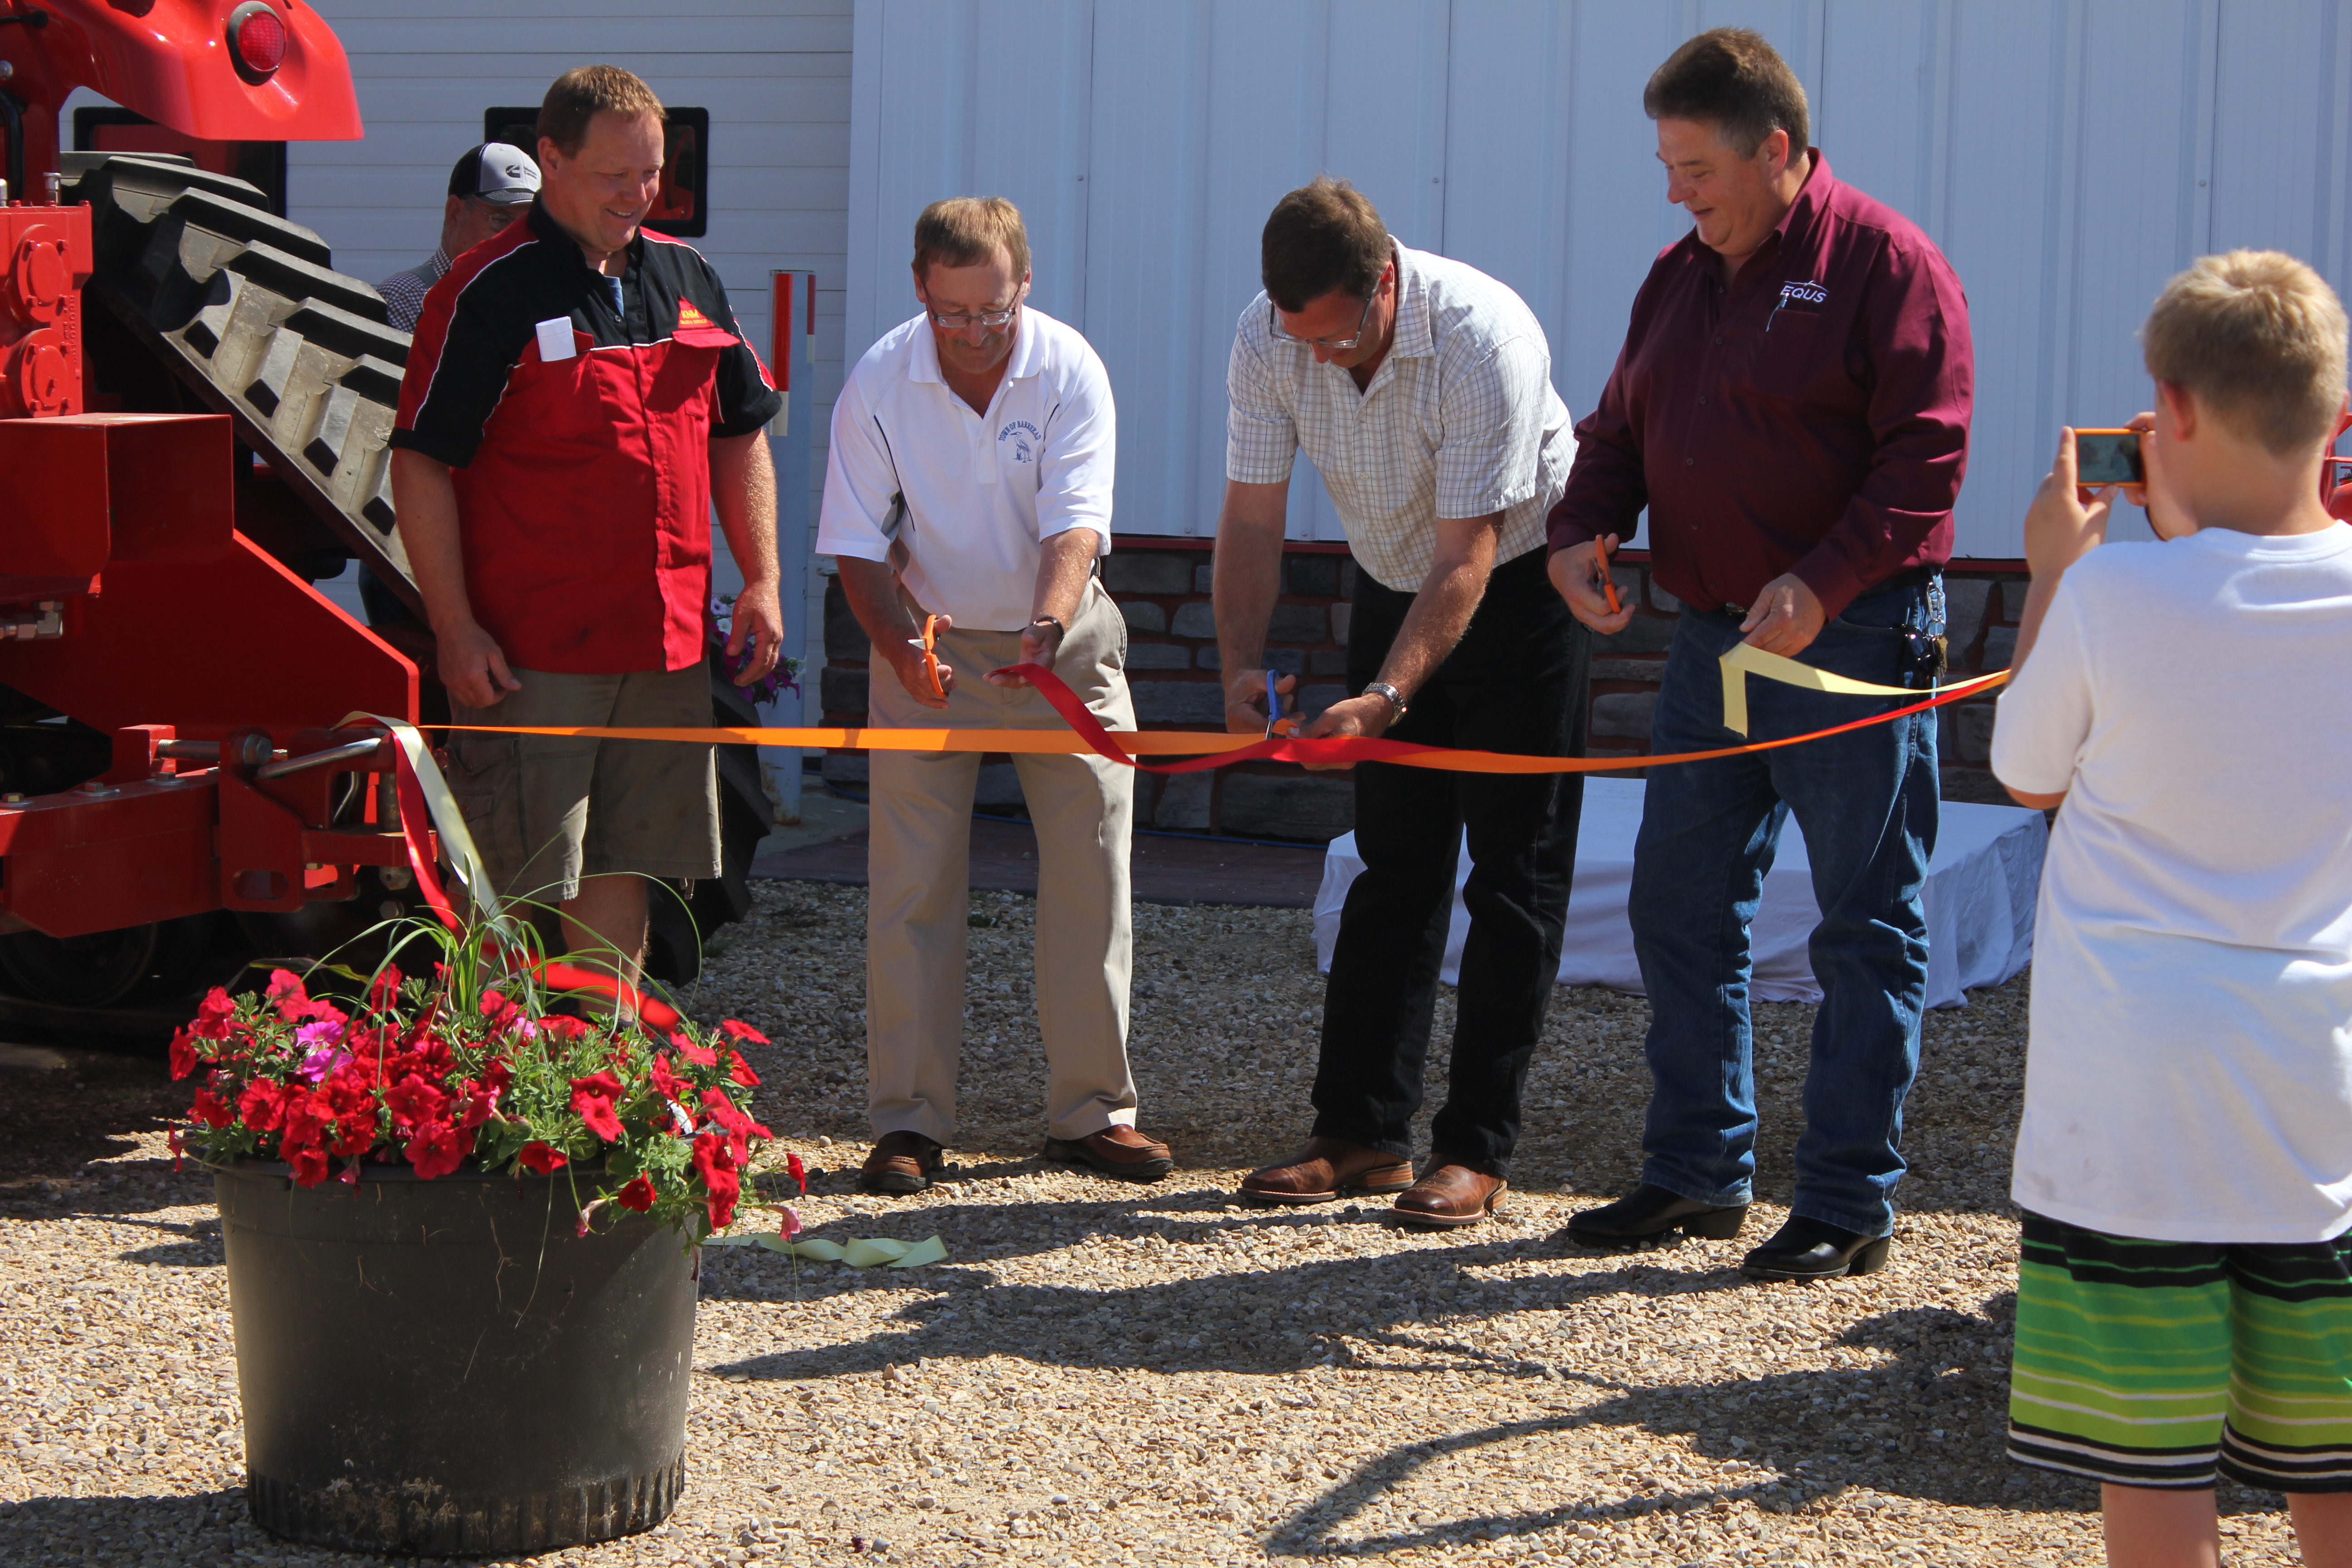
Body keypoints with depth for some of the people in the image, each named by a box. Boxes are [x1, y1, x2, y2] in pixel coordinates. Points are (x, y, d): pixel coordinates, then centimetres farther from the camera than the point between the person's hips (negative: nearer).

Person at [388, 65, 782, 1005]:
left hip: (666, 645, 6)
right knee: (515, 888, -3)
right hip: (527, 655, -6)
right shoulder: (488, 294, -9)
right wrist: (455, 627, -15)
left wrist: (761, 582, 11)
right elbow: (421, 466, -10)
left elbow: (740, 439, 20)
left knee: (619, 870, 12)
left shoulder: (688, 282, 12)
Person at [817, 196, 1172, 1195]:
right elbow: (858, 545, -10)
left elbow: (1075, 522, -24)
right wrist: (898, 644, -27)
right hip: (929, 640, 0)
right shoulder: (878, 383, -12)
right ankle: (909, 1119, 3)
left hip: (1061, 640, 0)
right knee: (913, 881, -4)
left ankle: (1091, 1110, 8)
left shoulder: (1069, 371, -14)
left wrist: (1048, 627, -42)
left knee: (1091, 868, -2)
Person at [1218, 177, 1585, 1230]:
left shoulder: (1484, 336, -32)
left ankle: (1477, 1150, -3)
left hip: (1519, 586, -5)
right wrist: (1241, 664, -26)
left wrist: (1384, 697, -41)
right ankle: (1359, 1133, 9)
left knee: (1513, 875, -5)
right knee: (1394, 866, 6)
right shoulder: (1269, 338, -17)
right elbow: (1252, 515, -11)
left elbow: (1466, 558, -32)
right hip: (1392, 588, 5)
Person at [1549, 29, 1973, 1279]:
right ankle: (1698, 1174, 22)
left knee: (1864, 927, 1)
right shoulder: (1680, 276, 13)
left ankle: (1848, 1205, 6)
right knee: (1679, 908, 11)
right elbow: (1620, 433, 19)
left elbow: (1926, 455, -16)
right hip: (1710, 637, 8)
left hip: (1849, 645, -8)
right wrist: (1580, 529, -1)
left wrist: (1823, 582, -25)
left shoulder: (1883, 262, -9)